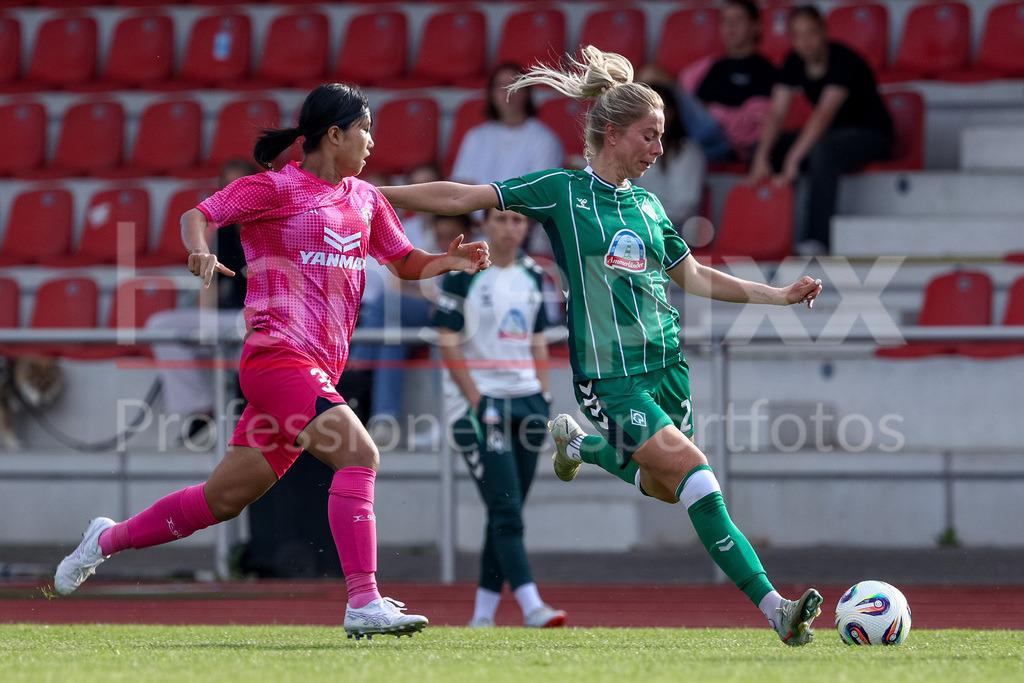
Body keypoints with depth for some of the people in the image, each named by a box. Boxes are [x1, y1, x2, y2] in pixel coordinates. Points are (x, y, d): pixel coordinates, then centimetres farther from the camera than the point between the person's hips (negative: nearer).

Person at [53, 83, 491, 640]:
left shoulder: (365, 199, 17)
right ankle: (363, 605, -24)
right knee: (358, 455, -23)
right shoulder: (276, 188, -3)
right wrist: (200, 251, -27)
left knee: (223, 499, 11)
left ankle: (107, 540, 29)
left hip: (318, 371, 8)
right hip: (276, 356, -8)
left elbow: (405, 263, 27)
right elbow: (198, 214, -5)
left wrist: (449, 260, 6)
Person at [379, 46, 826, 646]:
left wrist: (782, 296, 18)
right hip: (610, 374, -7)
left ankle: (578, 442, 37)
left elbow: (696, 278, 23)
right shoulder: (563, 191, -3)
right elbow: (462, 198, -2)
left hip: (667, 362, 7)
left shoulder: (649, 206, 13)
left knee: (662, 486, 9)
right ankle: (776, 609, -21)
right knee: (696, 476, -19)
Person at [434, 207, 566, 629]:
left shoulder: (531, 275, 12)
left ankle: (483, 613, 13)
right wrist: (478, 401, -13)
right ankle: (530, 605, -20)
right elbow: (448, 344, -7)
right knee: (505, 510, -13)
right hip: (485, 401, -6)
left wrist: (543, 396, 9)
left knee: (507, 512, 7)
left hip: (527, 401, 6)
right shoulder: (462, 273, -6)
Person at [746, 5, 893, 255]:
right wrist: (761, 158, -24)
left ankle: (816, 237, -39)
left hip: (871, 135, -7)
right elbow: (776, 113, -8)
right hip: (830, 133, 8)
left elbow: (825, 113, -33)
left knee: (822, 149, -39)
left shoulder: (844, 61, -23)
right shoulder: (795, 63, -2)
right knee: (763, 148, -10)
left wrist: (793, 160, -41)